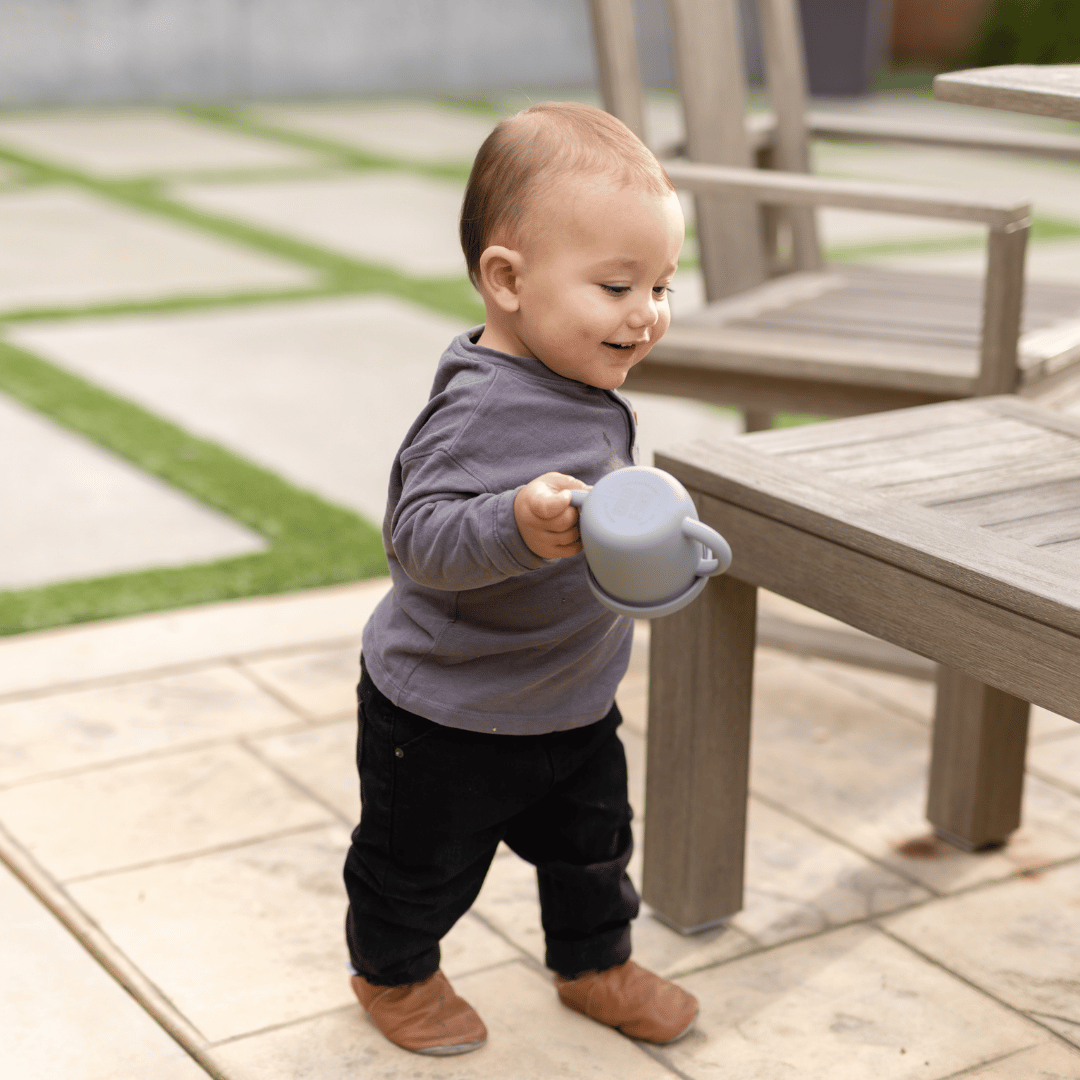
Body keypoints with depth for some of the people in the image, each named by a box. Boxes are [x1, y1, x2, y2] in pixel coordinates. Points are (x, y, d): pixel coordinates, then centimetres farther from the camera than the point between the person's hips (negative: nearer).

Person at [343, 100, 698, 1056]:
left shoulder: (585, 389, -3)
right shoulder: (482, 408, -32)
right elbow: (417, 533, -39)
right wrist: (517, 525, -53)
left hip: (574, 701, 8)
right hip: (447, 715, -8)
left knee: (592, 840, 23)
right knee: (425, 862, 15)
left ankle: (595, 963, 47)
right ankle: (393, 973, 42)